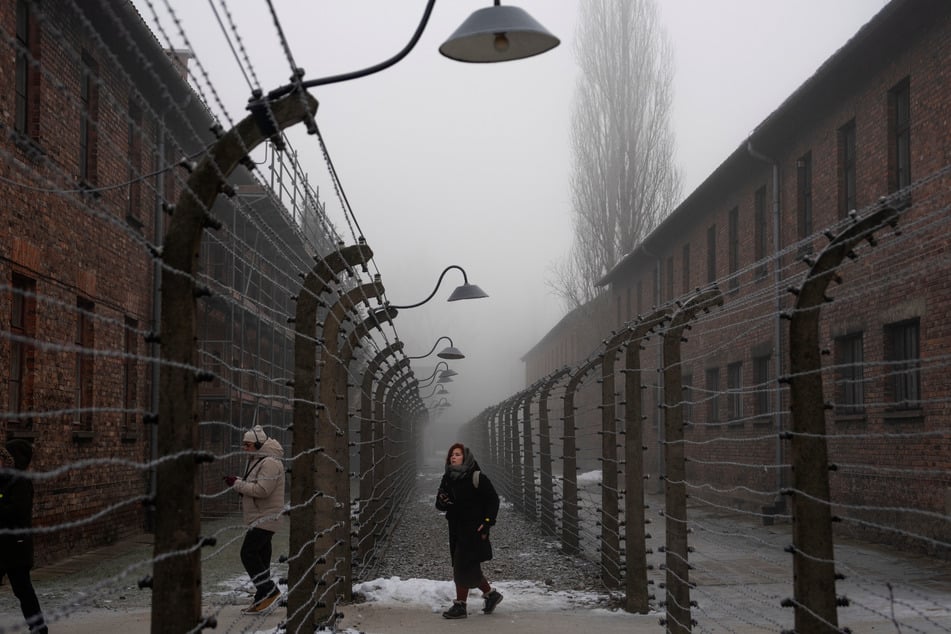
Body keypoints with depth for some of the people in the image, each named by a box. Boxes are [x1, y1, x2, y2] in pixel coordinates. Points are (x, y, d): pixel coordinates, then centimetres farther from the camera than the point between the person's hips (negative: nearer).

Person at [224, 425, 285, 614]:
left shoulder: (270, 463, -18)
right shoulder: (257, 460, 16)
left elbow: (262, 490, -26)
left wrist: (237, 484, -19)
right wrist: (237, 482, 2)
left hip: (265, 518, -11)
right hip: (259, 518, 11)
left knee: (248, 553, -13)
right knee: (261, 556, 13)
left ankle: (268, 590, -9)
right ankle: (262, 598, 18)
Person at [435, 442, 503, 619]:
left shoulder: (476, 477, -10)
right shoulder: (448, 478, 9)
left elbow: (493, 499, -8)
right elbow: (440, 505, 12)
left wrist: (487, 523, -14)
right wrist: (442, 501, -12)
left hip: (473, 530, -7)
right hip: (456, 530, 7)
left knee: (464, 567, -8)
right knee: (469, 568, 12)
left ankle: (460, 605, -2)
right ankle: (491, 594, 30)